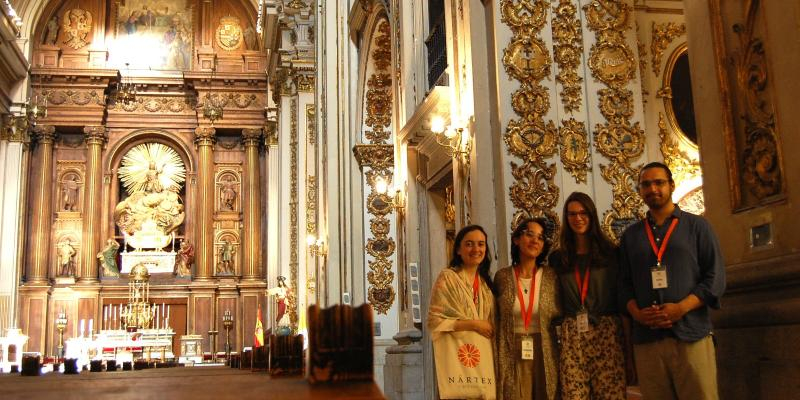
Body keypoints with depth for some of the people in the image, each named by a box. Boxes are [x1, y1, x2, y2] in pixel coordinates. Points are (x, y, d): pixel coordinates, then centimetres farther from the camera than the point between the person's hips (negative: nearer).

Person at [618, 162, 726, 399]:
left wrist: (680, 308, -13)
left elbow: (715, 277, 1)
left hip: (691, 336, -2)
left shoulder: (697, 226, 8)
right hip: (646, 339, 3)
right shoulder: (630, 235, 17)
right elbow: (624, 283, 13)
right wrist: (637, 313, -7)